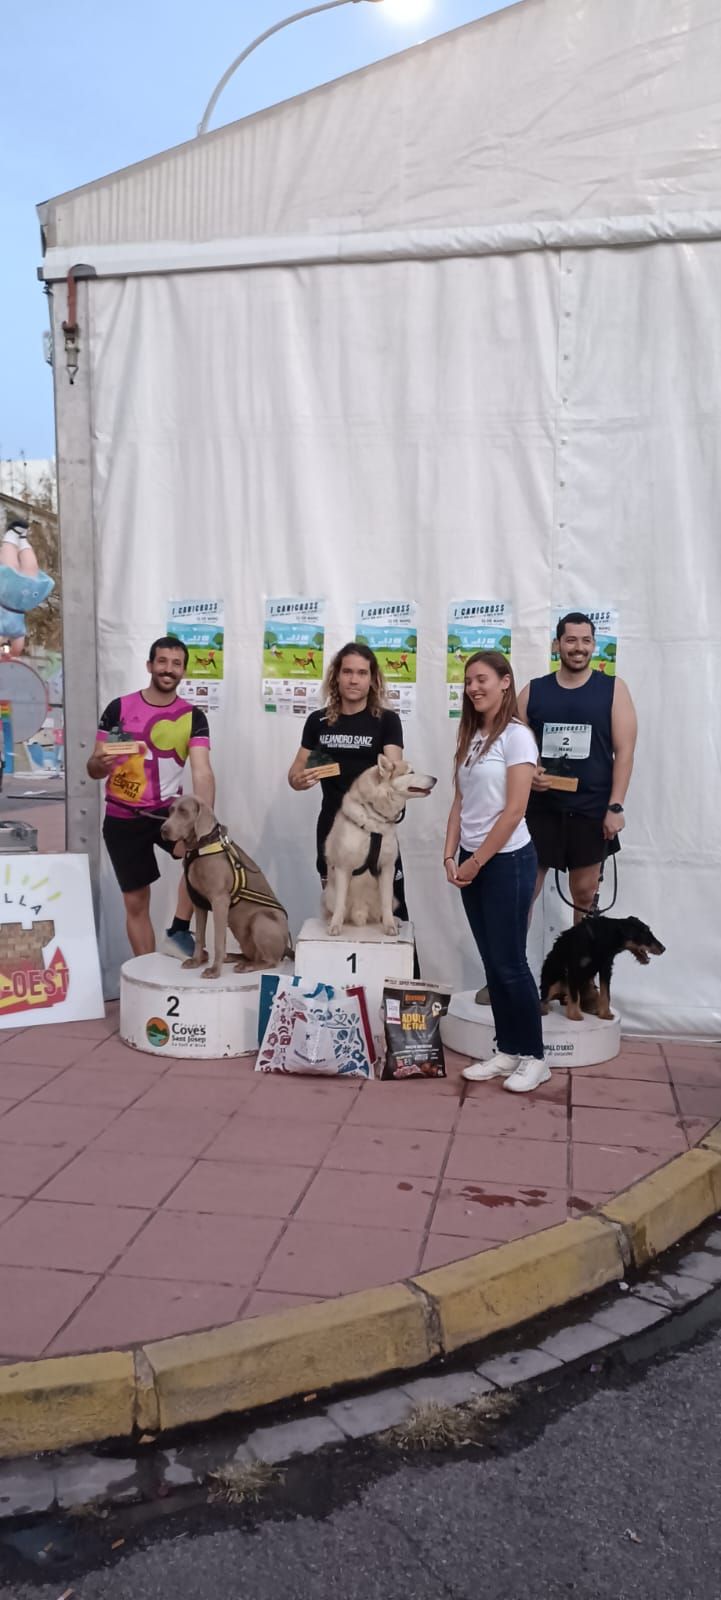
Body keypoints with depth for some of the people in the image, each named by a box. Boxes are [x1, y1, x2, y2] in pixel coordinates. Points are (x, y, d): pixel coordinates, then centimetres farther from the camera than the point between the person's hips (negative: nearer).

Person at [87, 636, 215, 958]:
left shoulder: (193, 717, -4)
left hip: (168, 810, 0)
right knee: (136, 901, 6)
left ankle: (179, 931, -10)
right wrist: (101, 762, -29)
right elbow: (94, 769, -3)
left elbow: (202, 771, -17)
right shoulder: (119, 708, -5)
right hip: (123, 818, 0)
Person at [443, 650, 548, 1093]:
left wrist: (476, 862, -13)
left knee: (510, 963, -2)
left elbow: (514, 811, -16)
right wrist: (451, 856, 1)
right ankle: (507, 1051, 20)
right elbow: (460, 804, 11)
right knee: (493, 962, 11)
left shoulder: (516, 736, -11)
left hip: (507, 861, -7)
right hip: (473, 862, 7)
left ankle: (535, 1057, 11)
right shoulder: (471, 737, 11)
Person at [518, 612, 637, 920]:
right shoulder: (533, 690, 5)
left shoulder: (613, 689, 1)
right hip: (541, 807, 1)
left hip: (591, 809, -1)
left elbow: (624, 751, -3)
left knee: (585, 894, 10)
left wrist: (615, 806, -10)